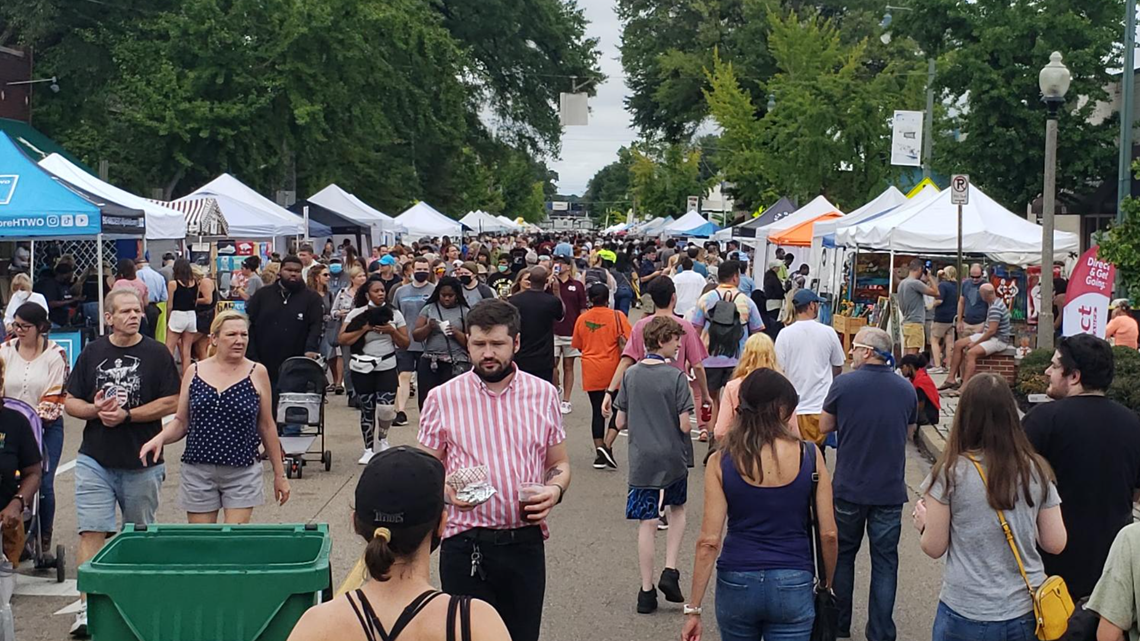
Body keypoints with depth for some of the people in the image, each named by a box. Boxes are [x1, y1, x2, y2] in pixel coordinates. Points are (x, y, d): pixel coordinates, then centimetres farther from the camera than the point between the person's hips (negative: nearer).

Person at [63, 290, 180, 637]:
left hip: (142, 463, -1)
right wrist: (96, 410, -12)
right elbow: (70, 402, 9)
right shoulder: (92, 353, 7)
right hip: (95, 460, 1)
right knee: (91, 532, -8)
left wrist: (126, 415, -16)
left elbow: (171, 402, -8)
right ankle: (88, 606, -7)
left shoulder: (156, 354, -2)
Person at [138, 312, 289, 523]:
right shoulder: (195, 372, 3)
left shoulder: (257, 373, -1)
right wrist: (159, 438, -12)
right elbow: (181, 422, 9)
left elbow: (266, 426, 5)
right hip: (198, 472, 2)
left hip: (242, 474, -2)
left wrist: (279, 474, 7)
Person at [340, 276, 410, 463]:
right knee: (367, 410, 5)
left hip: (387, 367, 1)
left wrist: (392, 331, -10)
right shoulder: (357, 314, 0)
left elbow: (405, 344, 7)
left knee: (386, 408, -14)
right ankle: (369, 449, 18)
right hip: (362, 368, -1)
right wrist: (365, 329, -13)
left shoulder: (394, 314, 6)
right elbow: (342, 339, -7)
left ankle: (382, 437, 15)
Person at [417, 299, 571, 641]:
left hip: (526, 544, 2)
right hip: (465, 545, -1)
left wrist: (555, 489, -7)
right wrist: (445, 488, -15)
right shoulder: (442, 398, 1)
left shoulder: (544, 395, 6)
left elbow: (559, 464, 14)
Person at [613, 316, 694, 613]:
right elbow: (684, 425, -13)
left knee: (647, 523, 6)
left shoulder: (630, 375, -1)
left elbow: (620, 422, 3)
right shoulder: (676, 377, -12)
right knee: (677, 510, 22)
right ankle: (670, 571, 9)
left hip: (642, 459, 2)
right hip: (672, 458, -2)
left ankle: (647, 592, 8)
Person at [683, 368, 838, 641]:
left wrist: (693, 609, -2)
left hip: (736, 584, 1)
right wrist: (827, 585, 15)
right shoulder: (809, 455, -6)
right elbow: (828, 533, -2)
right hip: (793, 586, -1)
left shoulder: (721, 462, -6)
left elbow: (709, 541, -8)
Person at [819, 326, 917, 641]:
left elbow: (824, 426, 0)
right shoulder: (906, 388, -1)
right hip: (890, 490, 2)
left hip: (849, 487, -1)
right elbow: (909, 433, 12)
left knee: (843, 555, 16)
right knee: (885, 562, 9)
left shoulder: (843, 384, -12)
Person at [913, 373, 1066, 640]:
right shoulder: (1037, 471, -3)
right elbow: (1055, 543, 1)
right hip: (1027, 612, 3)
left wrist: (923, 523, 13)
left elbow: (934, 548, -7)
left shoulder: (951, 472, -12)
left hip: (966, 617, -3)